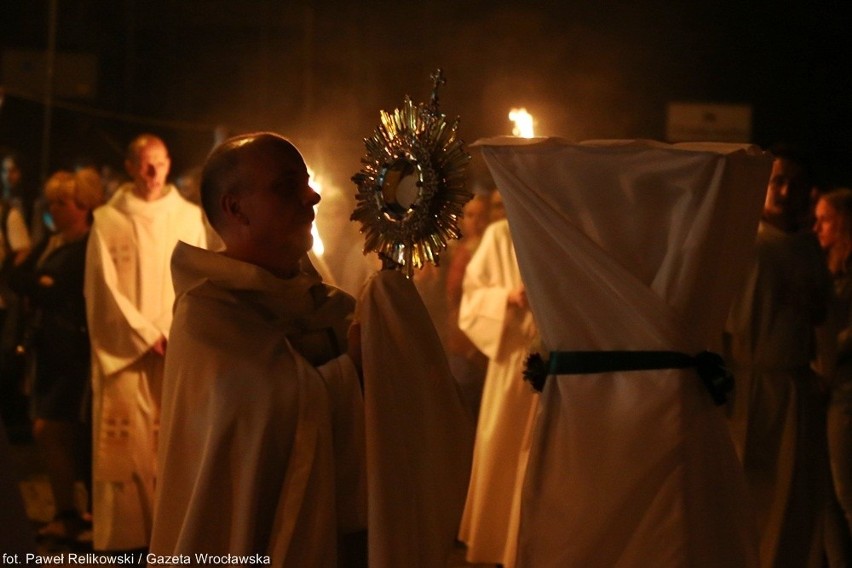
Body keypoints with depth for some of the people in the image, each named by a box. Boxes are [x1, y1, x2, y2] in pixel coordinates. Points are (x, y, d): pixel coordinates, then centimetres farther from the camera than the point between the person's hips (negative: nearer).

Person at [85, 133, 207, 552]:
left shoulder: (188, 216, 10)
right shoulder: (108, 220, 3)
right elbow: (105, 289, -2)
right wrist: (146, 336, -8)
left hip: (178, 349, 2)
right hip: (125, 351, -2)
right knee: (128, 447, -2)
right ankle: (124, 539, 1)